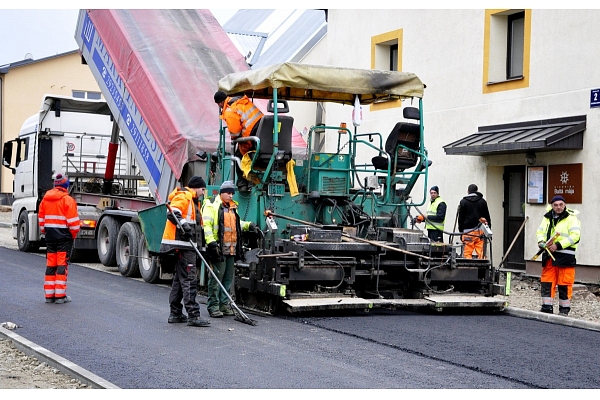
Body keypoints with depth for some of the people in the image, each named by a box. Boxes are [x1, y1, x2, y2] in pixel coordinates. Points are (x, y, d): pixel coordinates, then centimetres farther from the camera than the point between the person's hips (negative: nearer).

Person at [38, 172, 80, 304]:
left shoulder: (45, 199, 8)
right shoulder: (68, 200, -12)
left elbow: (41, 218, 13)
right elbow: (73, 221, -13)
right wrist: (74, 234, 1)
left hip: (50, 235, 6)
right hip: (64, 236, -6)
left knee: (50, 264, 11)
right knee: (62, 264, -2)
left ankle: (49, 295, 13)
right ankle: (60, 295, -3)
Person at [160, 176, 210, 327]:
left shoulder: (191, 200, 24)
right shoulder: (183, 197, -9)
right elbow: (172, 213, -24)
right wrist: (183, 224, -35)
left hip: (185, 245, 11)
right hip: (181, 244, -11)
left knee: (179, 279, 15)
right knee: (189, 280, -13)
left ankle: (175, 314, 21)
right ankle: (193, 316, -15)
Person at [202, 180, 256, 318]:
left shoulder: (233, 207, 21)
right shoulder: (211, 206, -4)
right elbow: (206, 225, -13)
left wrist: (248, 225, 17)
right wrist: (211, 241, -23)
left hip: (231, 249, 8)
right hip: (218, 249, -8)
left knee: (228, 278, 10)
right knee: (216, 277, -6)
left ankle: (224, 304, 18)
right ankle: (213, 306, -2)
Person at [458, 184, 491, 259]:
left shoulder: (463, 202, 2)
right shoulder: (482, 201, 8)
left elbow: (461, 218, 3)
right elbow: (487, 217, 11)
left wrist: (461, 232, 8)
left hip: (468, 231, -2)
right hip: (480, 231, 2)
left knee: (467, 253, -2)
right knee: (481, 253, 1)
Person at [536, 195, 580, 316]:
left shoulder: (571, 218, -5)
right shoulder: (547, 218, 14)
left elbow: (575, 235, -14)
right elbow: (540, 231, 20)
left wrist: (558, 245, -19)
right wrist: (541, 241, -3)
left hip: (565, 256, -5)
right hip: (549, 256, 6)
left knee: (564, 284, -1)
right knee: (546, 282, 4)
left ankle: (564, 309, 9)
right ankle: (547, 307, 12)